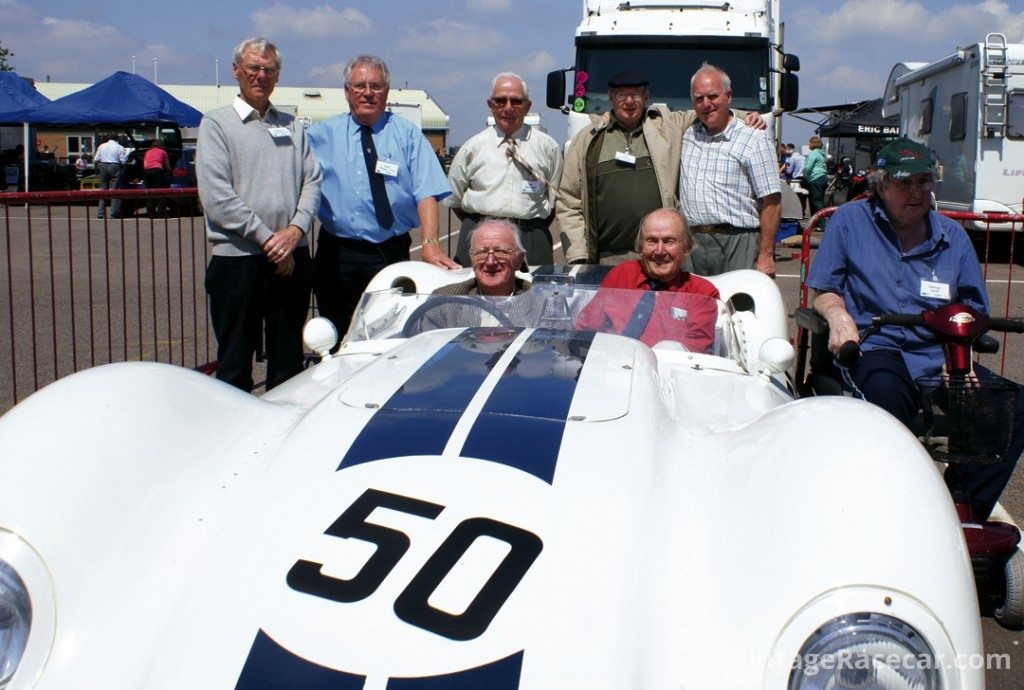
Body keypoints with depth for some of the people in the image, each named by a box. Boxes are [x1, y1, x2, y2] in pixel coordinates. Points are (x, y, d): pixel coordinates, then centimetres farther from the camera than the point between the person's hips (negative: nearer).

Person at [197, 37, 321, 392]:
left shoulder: (291, 125, 14)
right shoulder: (216, 124, 0)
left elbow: (312, 181, 8)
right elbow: (217, 197, -10)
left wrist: (295, 230, -10)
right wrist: (268, 238, -13)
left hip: (293, 257, 4)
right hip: (238, 258, -4)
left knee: (289, 362, 12)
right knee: (235, 364, 3)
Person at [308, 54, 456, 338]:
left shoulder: (408, 135, 3)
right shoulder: (321, 135, 9)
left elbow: (426, 194, -7)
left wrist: (430, 243, -20)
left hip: (390, 254, -2)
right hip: (336, 254, 2)